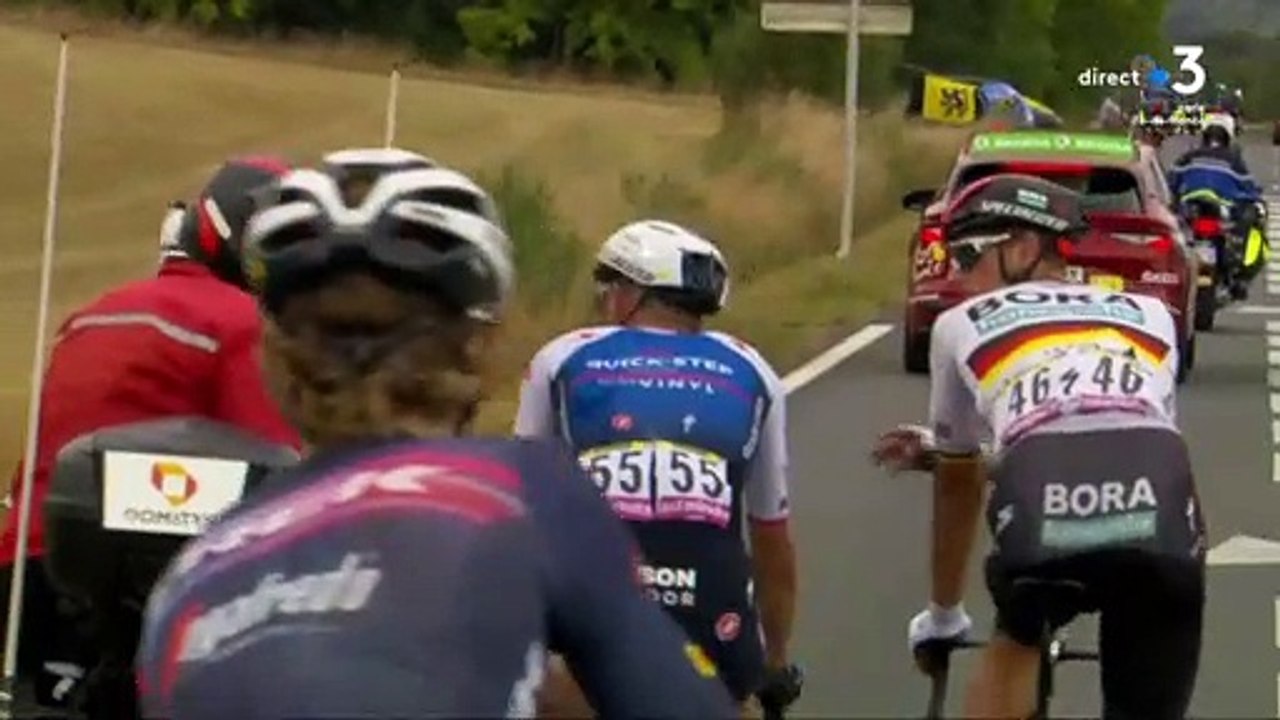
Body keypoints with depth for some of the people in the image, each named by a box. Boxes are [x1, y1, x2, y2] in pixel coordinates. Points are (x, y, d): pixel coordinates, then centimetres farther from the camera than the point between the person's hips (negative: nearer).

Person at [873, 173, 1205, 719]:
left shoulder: (961, 325, 28)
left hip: (1045, 516, -1)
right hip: (1162, 522, 1)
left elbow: (957, 482, 38)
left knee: (1016, 641, 34)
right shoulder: (1150, 315, 33)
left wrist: (942, 614, 51)